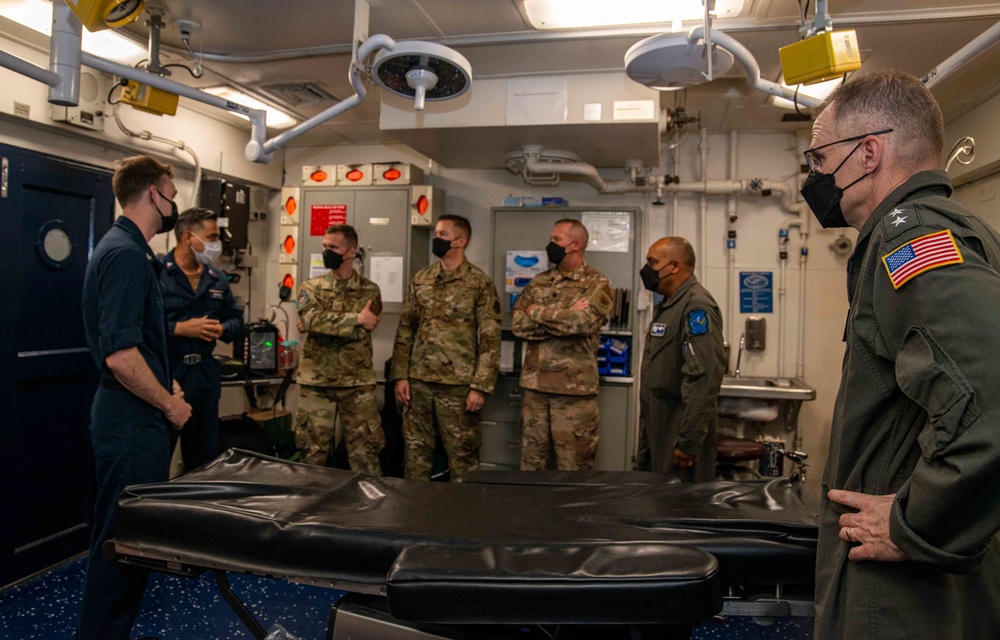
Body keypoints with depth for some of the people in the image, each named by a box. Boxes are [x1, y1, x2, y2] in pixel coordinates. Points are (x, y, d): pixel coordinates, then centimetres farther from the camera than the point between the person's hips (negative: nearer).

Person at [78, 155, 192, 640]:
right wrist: (170, 405, -14)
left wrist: (164, 388, 15)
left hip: (133, 415, 10)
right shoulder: (126, 254, -18)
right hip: (133, 420, -10)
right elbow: (120, 355, -26)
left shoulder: (127, 250, 14)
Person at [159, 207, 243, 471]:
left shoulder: (218, 279, 11)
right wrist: (180, 329, -20)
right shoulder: (155, 272, -11)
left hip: (205, 373, 7)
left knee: (204, 454, 17)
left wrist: (222, 329, -3)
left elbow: (236, 318, 17)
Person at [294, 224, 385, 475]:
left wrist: (324, 323, -13)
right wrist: (356, 318, -18)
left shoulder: (370, 290, 3)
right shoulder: (311, 288, 6)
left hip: (358, 382, -1)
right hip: (316, 382, 1)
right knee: (313, 450, 10)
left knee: (364, 450, 3)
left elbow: (362, 330, -12)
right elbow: (312, 319, -15)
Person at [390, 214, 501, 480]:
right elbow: (405, 330, 11)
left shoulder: (479, 283, -5)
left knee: (462, 454, 5)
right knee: (415, 451, 12)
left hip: (458, 384, -4)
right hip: (418, 381, 5)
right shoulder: (420, 279, 10)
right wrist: (400, 375, 4)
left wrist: (480, 386, -13)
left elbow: (490, 339, -8)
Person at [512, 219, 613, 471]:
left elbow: (582, 322, -21)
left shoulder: (596, 283, -3)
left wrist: (537, 312, -9)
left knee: (574, 466, 6)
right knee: (531, 461, 14)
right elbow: (517, 324, -1)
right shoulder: (538, 282, 11)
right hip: (534, 384, 5)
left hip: (574, 387, -5)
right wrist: (564, 319, -13)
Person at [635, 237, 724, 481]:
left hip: (679, 433, -10)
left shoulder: (697, 306, -18)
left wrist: (688, 442, -25)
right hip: (657, 429, 10)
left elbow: (704, 379, -26)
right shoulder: (669, 304, 15)